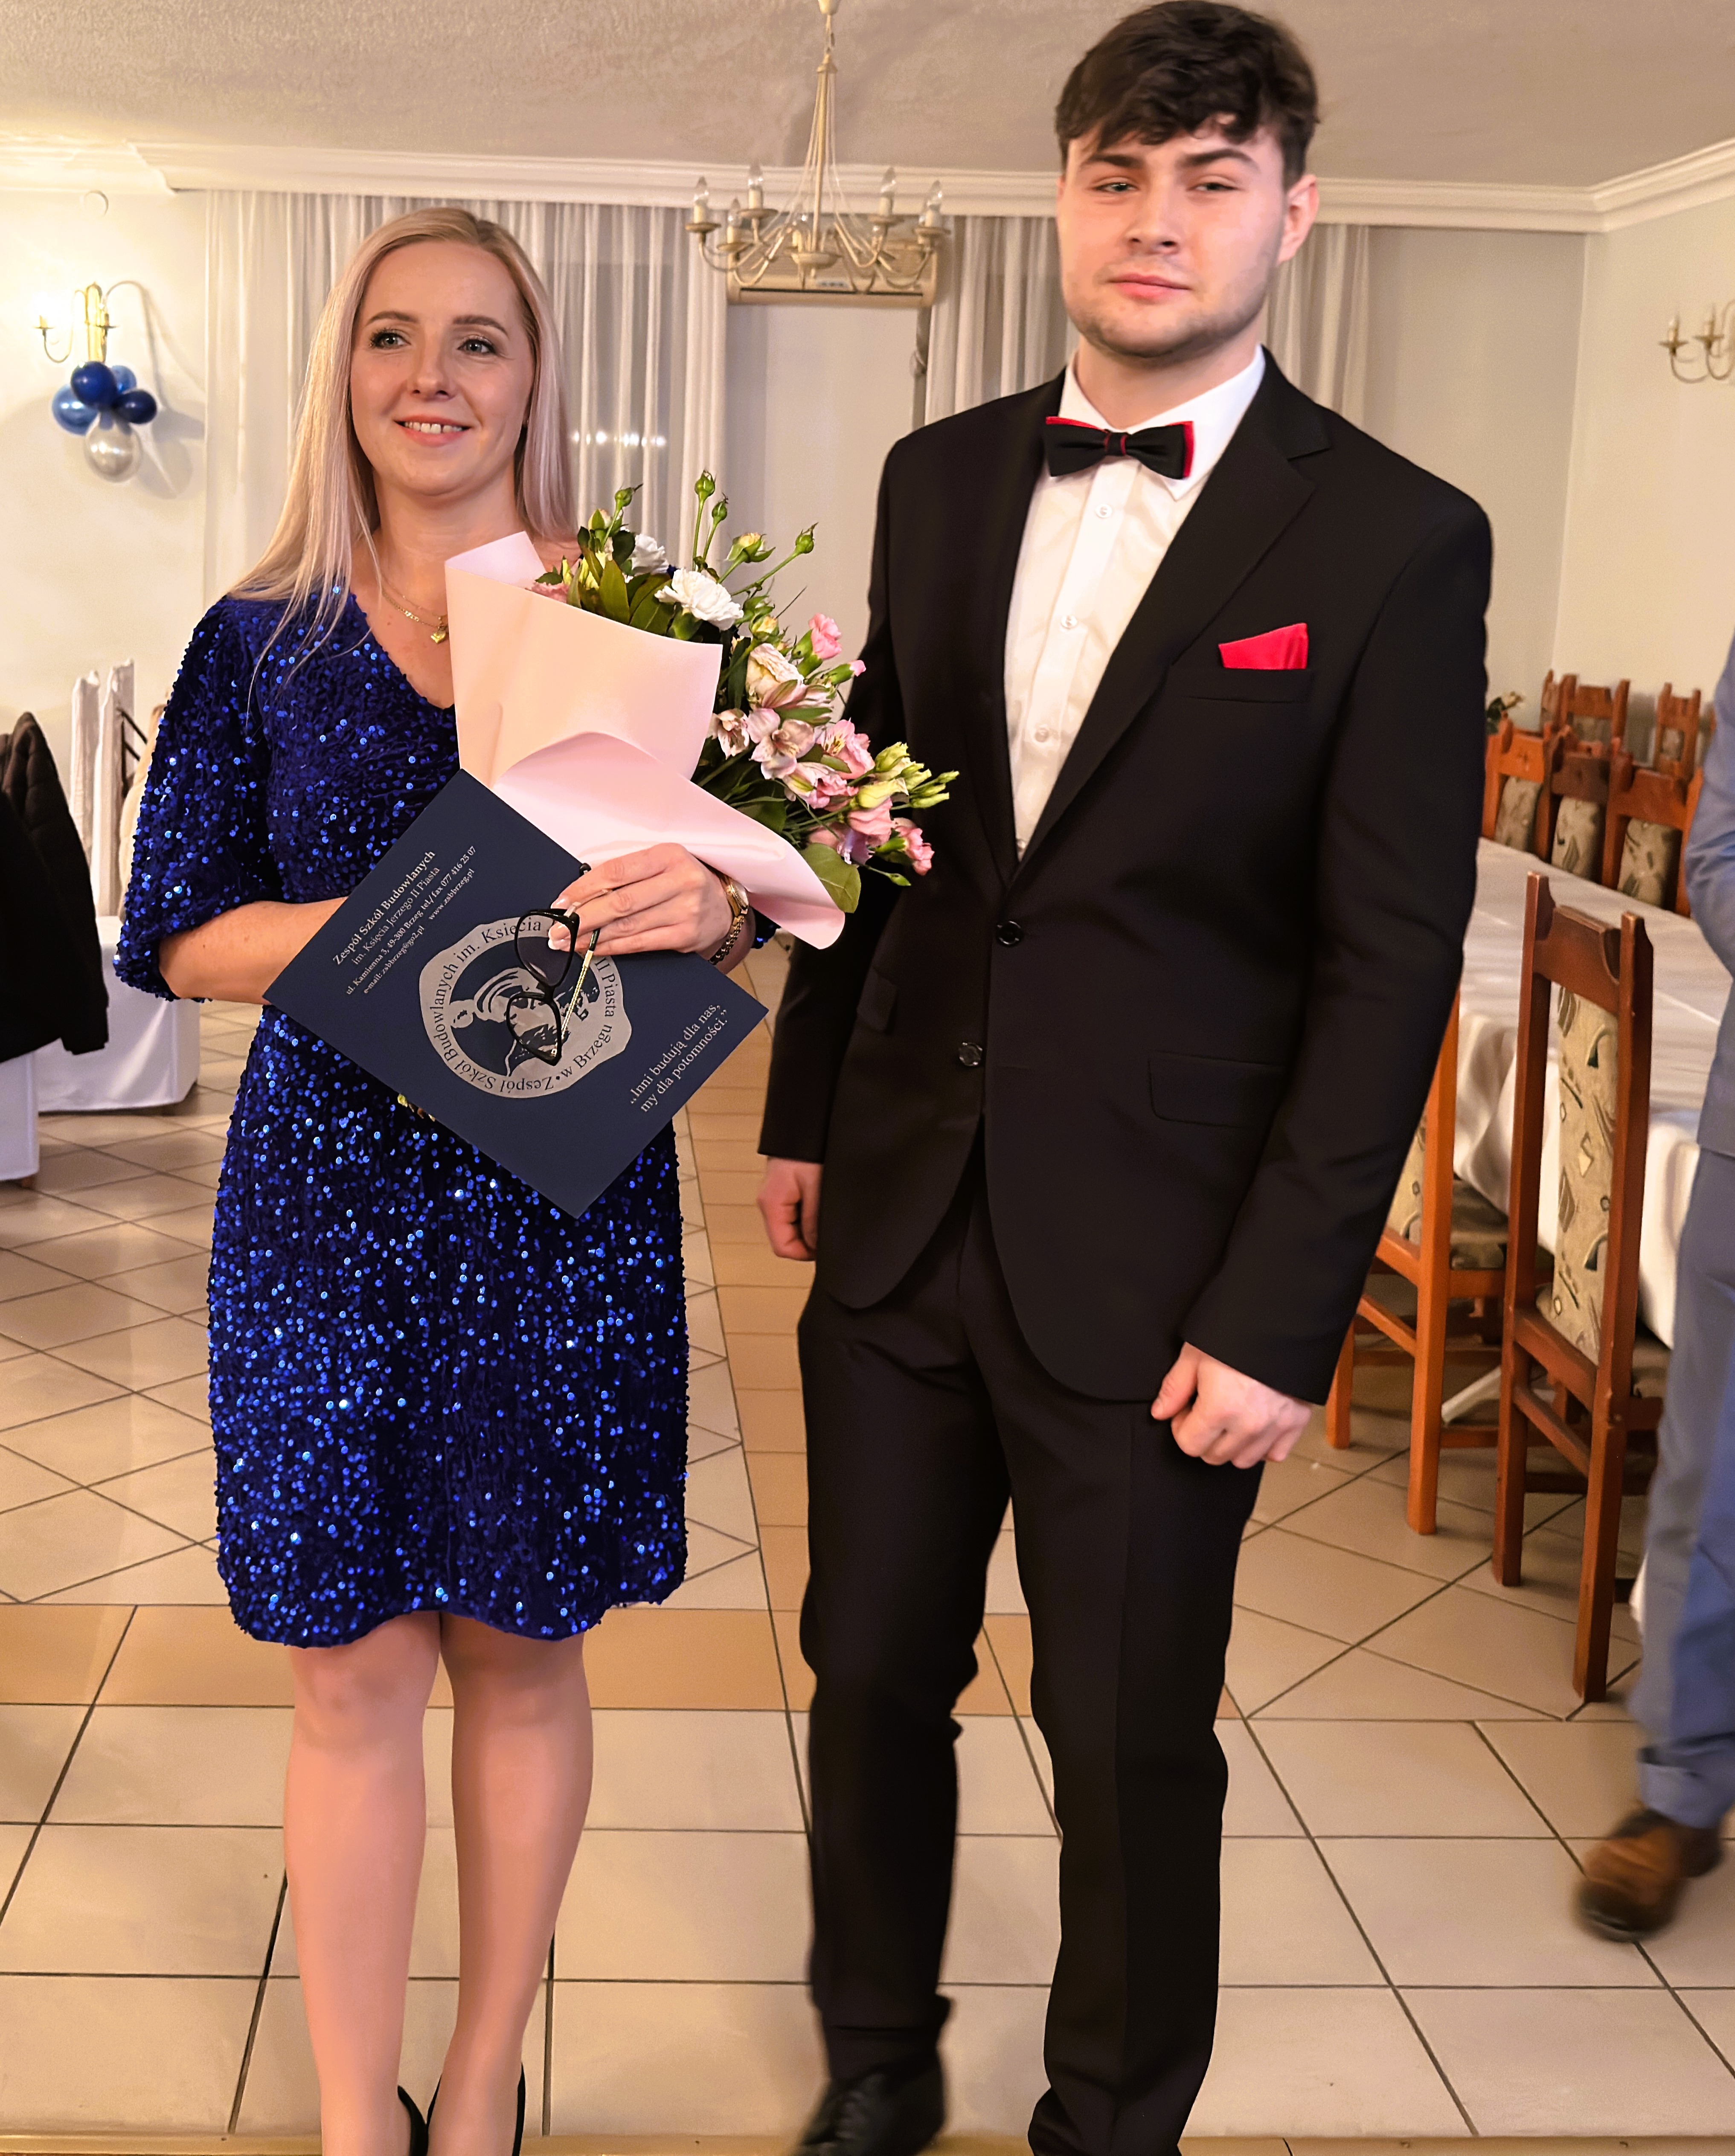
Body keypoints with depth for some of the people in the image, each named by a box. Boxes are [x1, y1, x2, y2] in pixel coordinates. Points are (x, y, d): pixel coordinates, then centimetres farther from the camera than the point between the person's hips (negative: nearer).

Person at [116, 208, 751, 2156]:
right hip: (332, 1200, 0)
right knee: (354, 1675, 7)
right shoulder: (263, 644, 3)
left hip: (568, 1208, 0)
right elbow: (182, 934, 0)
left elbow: (737, 906, 2)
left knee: (524, 1658, 12)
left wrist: (699, 904, -22)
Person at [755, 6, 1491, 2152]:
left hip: (1151, 1281, -4)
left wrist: (1280, 1316, -13)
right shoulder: (939, 480, 6)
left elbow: (1391, 965, -11)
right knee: (872, 1679, 17)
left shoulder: (1393, 542, -8)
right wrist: (805, 1110, 12)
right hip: (899, 1225, 5)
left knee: (1130, 1749, 10)